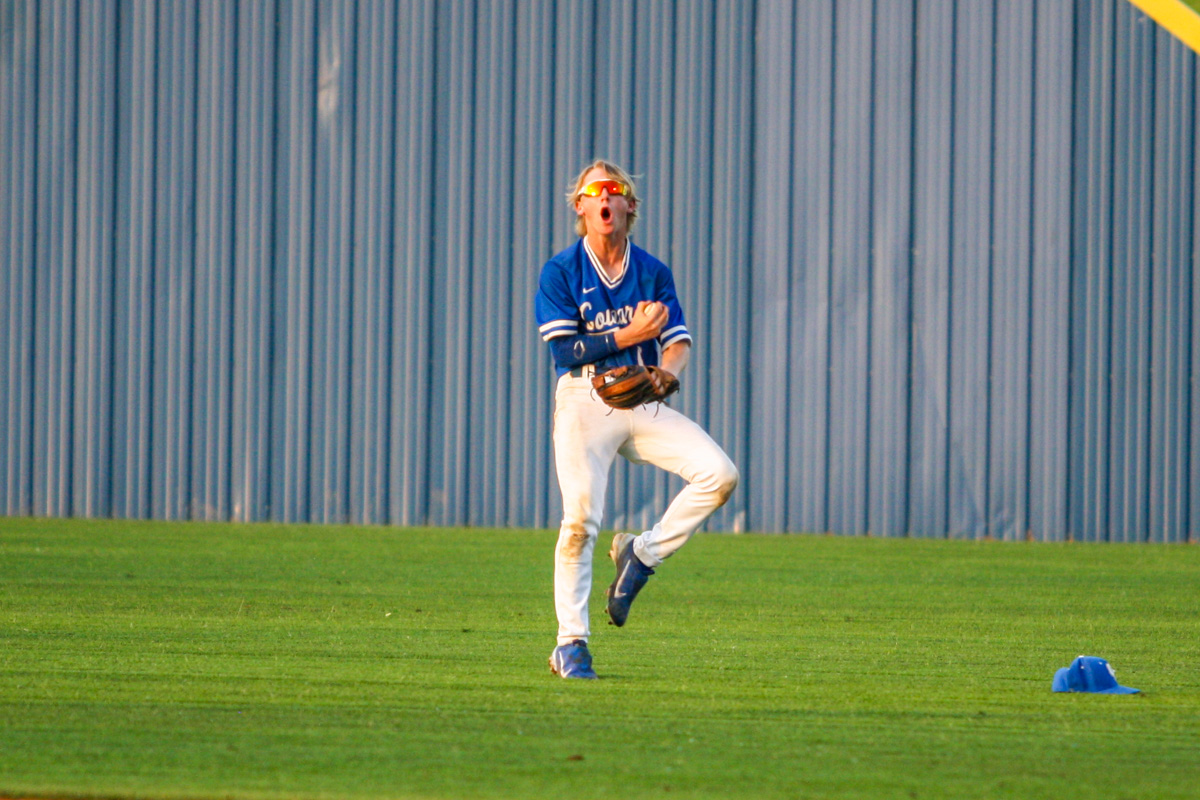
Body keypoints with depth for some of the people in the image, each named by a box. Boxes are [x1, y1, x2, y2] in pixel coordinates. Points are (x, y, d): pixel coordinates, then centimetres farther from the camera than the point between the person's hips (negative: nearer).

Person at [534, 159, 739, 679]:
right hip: (585, 401, -3)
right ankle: (571, 643, -5)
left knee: (719, 474, -16)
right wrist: (632, 335, -13)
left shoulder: (653, 273, 12)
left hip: (645, 403, 3)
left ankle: (642, 553, 3)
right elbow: (566, 350, -7)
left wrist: (666, 372, -18)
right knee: (580, 519, -15)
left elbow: (679, 342, 5)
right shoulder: (561, 273, 2)